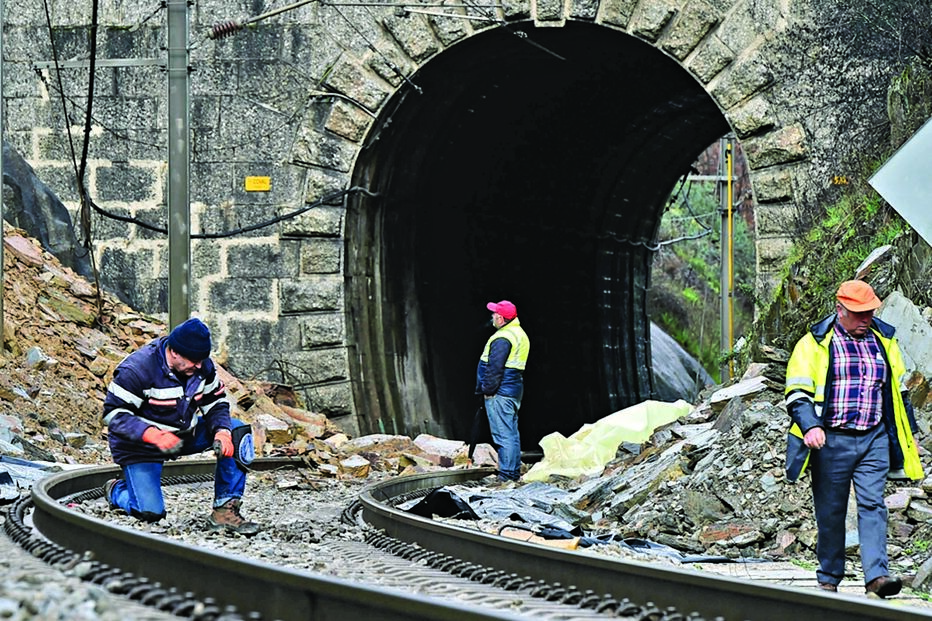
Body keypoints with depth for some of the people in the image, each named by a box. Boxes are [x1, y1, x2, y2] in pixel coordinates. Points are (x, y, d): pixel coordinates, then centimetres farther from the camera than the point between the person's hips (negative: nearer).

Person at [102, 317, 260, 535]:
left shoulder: (202, 366, -9)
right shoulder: (137, 369, -27)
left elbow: (216, 403, 2)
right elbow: (114, 413, -26)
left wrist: (221, 431, -21)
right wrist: (154, 436, -40)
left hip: (184, 434, 6)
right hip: (140, 444, -6)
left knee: (237, 431, -13)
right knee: (150, 513, -17)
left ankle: (225, 509, -11)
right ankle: (116, 491, 20)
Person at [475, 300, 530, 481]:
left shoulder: (502, 339, -17)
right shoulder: (520, 334, 15)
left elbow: (495, 368, -20)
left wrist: (488, 390, -12)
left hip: (500, 392, -10)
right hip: (515, 391, 10)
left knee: (503, 434, -9)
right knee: (512, 433, 14)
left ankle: (506, 475, -10)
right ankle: (514, 472, 18)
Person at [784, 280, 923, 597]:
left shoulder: (884, 340, 14)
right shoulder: (814, 343, 0)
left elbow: (899, 390, 24)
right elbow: (797, 393, -4)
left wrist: (909, 435, 23)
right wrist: (810, 426, -21)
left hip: (875, 440, 2)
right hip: (831, 441, -2)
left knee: (873, 505, -9)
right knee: (831, 512, 4)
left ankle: (876, 575, -16)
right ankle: (829, 579, 14)